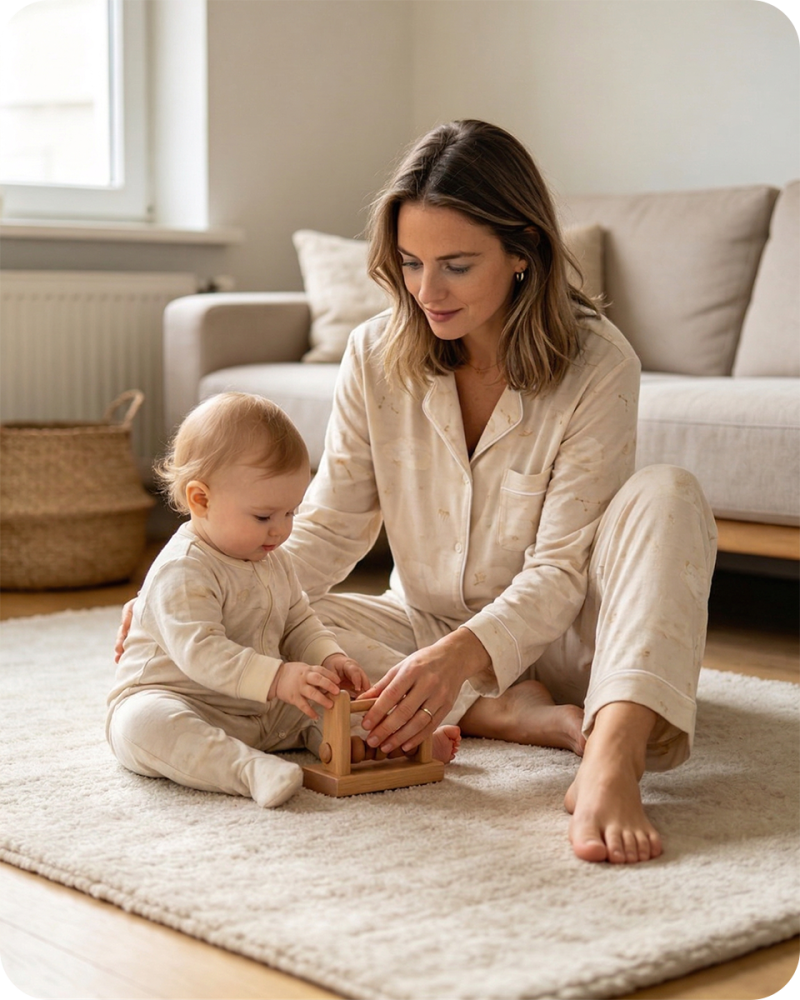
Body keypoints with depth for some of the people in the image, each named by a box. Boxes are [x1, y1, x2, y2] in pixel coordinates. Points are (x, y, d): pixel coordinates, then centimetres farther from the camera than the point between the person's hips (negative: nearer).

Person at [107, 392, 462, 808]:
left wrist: (330, 659, -5)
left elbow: (298, 625, 18)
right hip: (181, 701, -9)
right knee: (143, 723, -40)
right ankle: (250, 770, -50)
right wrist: (279, 678, -42)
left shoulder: (273, 560, 9)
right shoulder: (182, 572, -23)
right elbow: (200, 652, -33)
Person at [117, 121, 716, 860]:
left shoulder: (598, 365, -18)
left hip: (549, 634, -2)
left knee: (667, 495, -31)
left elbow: (562, 567, -21)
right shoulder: (377, 356, -8)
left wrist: (462, 654, -39)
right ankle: (514, 717, -27)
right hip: (426, 625, 3)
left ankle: (611, 758, -51)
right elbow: (331, 527, -5)